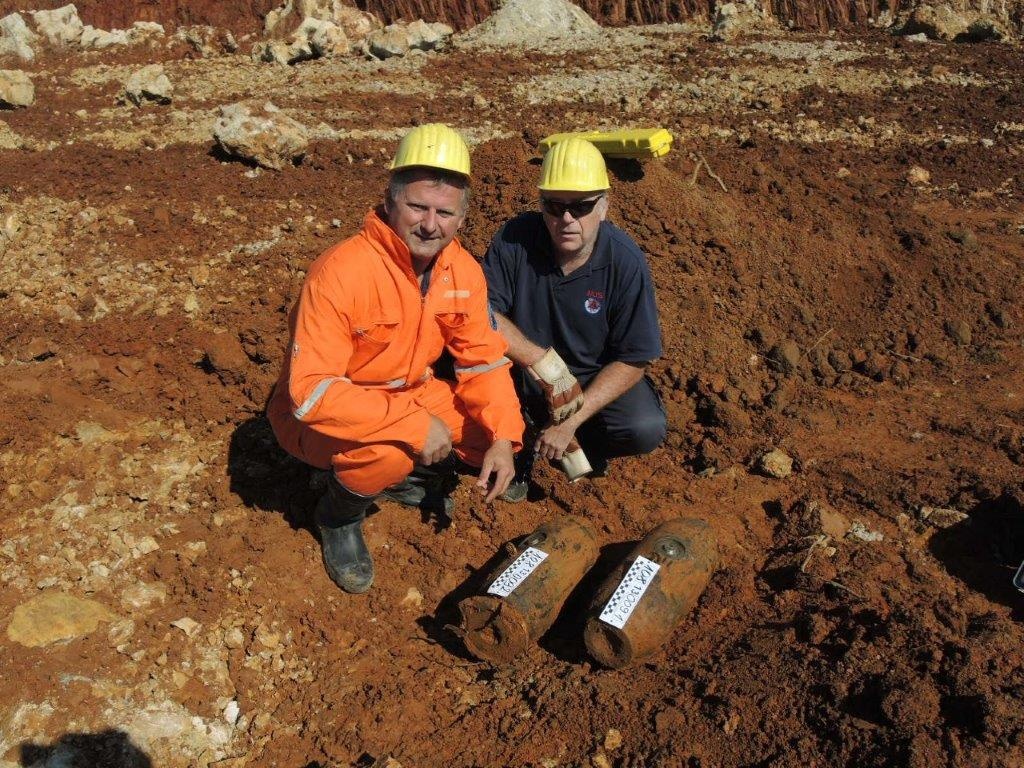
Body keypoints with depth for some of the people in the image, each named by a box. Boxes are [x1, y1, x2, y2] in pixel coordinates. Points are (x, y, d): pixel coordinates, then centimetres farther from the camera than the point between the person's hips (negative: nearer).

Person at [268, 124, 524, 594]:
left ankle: (403, 470, 17)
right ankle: (338, 518, -1)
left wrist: (502, 438, -18)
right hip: (322, 415, -6)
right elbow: (310, 392, -35)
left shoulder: (463, 271, -11)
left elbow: (484, 361, -3)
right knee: (387, 453, -36)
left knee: (500, 427, -7)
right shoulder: (341, 273, -31)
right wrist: (414, 424, -36)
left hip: (408, 394, 6)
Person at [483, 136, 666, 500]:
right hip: (522, 372, 1)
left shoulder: (626, 262, -20)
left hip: (594, 374, 0)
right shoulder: (515, 239, -19)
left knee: (646, 430, -26)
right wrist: (544, 363, -30)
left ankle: (578, 439, 9)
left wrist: (571, 422, -23)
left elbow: (632, 361, -16)